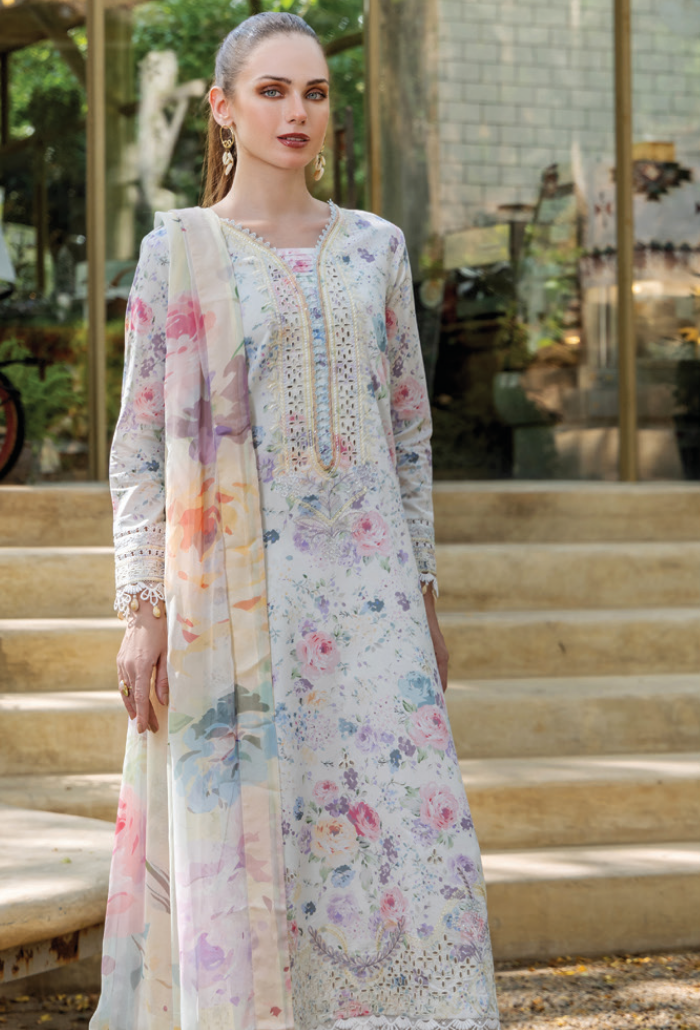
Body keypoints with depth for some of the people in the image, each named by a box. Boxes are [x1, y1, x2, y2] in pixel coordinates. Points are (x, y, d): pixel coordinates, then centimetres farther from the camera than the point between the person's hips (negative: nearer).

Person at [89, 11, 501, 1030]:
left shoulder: (375, 247, 11)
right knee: (237, 827, -1)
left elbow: (409, 427, 14)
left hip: (363, 583, 3)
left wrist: (423, 590, 10)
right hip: (229, 588, -3)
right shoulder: (178, 249, 2)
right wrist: (143, 610, -8)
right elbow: (141, 442, -1)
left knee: (400, 818, -3)